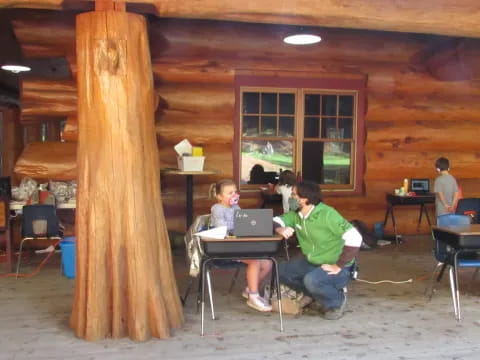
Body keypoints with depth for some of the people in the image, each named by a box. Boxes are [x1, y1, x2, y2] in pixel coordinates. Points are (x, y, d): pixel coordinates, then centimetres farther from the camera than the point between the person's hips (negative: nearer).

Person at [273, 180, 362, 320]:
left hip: (334, 267, -8)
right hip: (311, 261, 8)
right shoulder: (296, 214, -4)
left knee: (312, 280, -34)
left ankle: (337, 300, -2)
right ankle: (321, 295, 9)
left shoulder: (327, 214, -27)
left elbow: (355, 238, -33)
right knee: (282, 272, -1)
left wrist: (338, 266, -30)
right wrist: (280, 229, -23)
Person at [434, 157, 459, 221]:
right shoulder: (452, 179, 5)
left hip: (441, 211, -5)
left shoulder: (439, 179, -11)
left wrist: (446, 205, -11)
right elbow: (456, 193, 2)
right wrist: (453, 205, -1)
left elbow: (440, 194, -18)